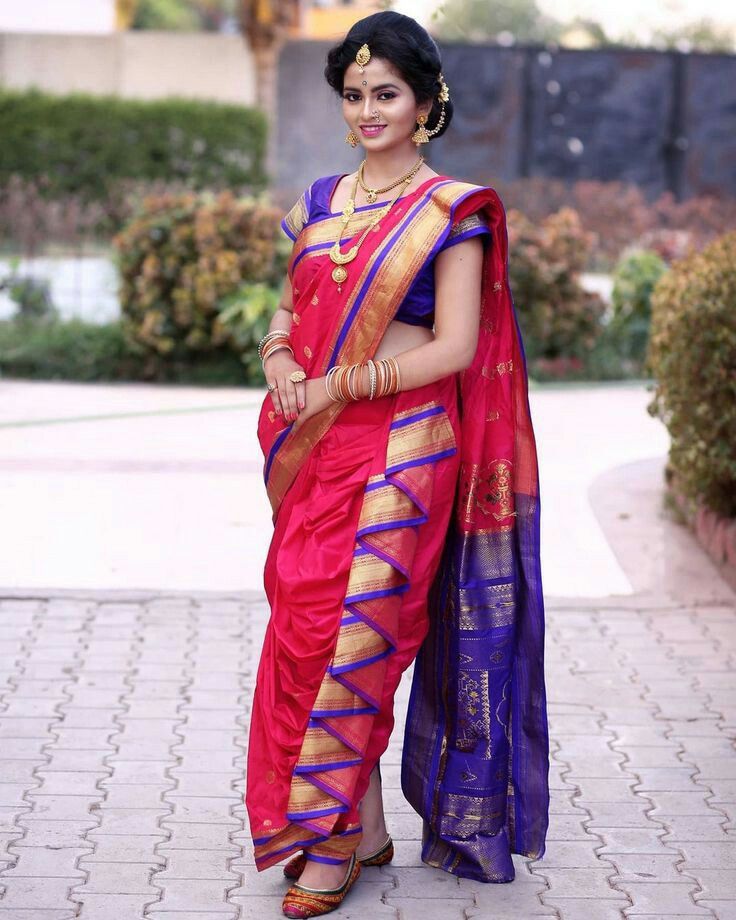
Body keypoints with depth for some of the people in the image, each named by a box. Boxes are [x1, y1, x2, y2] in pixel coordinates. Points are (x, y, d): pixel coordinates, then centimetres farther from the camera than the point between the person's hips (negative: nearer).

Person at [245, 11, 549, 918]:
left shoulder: (450, 211, -5)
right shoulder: (321, 201, 13)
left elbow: (455, 347, -11)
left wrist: (338, 386, -14)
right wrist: (280, 359, -3)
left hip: (401, 445, -6)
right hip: (316, 448, 6)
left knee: (351, 627, -6)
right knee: (308, 621, 6)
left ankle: (333, 837, 7)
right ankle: (364, 829, 19)